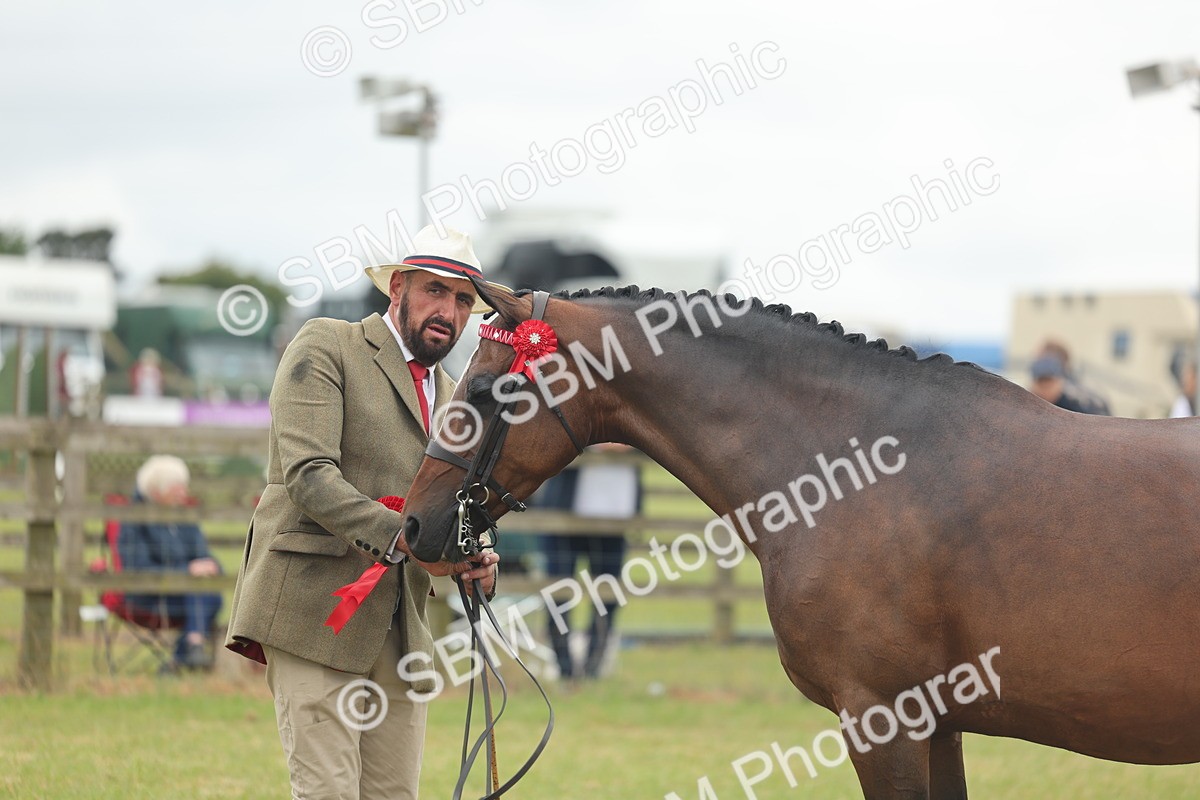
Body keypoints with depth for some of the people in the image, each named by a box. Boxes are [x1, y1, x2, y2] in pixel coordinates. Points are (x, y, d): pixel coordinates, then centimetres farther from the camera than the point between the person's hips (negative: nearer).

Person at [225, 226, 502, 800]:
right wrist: (400, 536, -24)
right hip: (317, 612, -7)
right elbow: (307, 472, -13)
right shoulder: (325, 347, 0)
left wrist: (473, 564, -2)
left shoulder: (448, 397, 22)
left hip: (400, 629, 7)